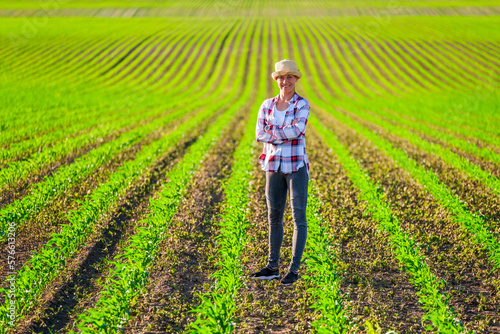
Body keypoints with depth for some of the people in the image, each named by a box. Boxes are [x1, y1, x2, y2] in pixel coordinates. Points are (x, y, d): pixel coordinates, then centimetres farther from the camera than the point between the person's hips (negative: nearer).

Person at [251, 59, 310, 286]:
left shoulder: (302, 104, -4)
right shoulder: (267, 105, 8)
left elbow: (298, 129, -21)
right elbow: (259, 134, -2)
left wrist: (273, 132, -10)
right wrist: (285, 135, -12)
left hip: (296, 165, -4)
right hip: (273, 165, 4)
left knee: (298, 217, -3)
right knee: (274, 217, 10)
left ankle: (294, 270, 1)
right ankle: (272, 267, 18)